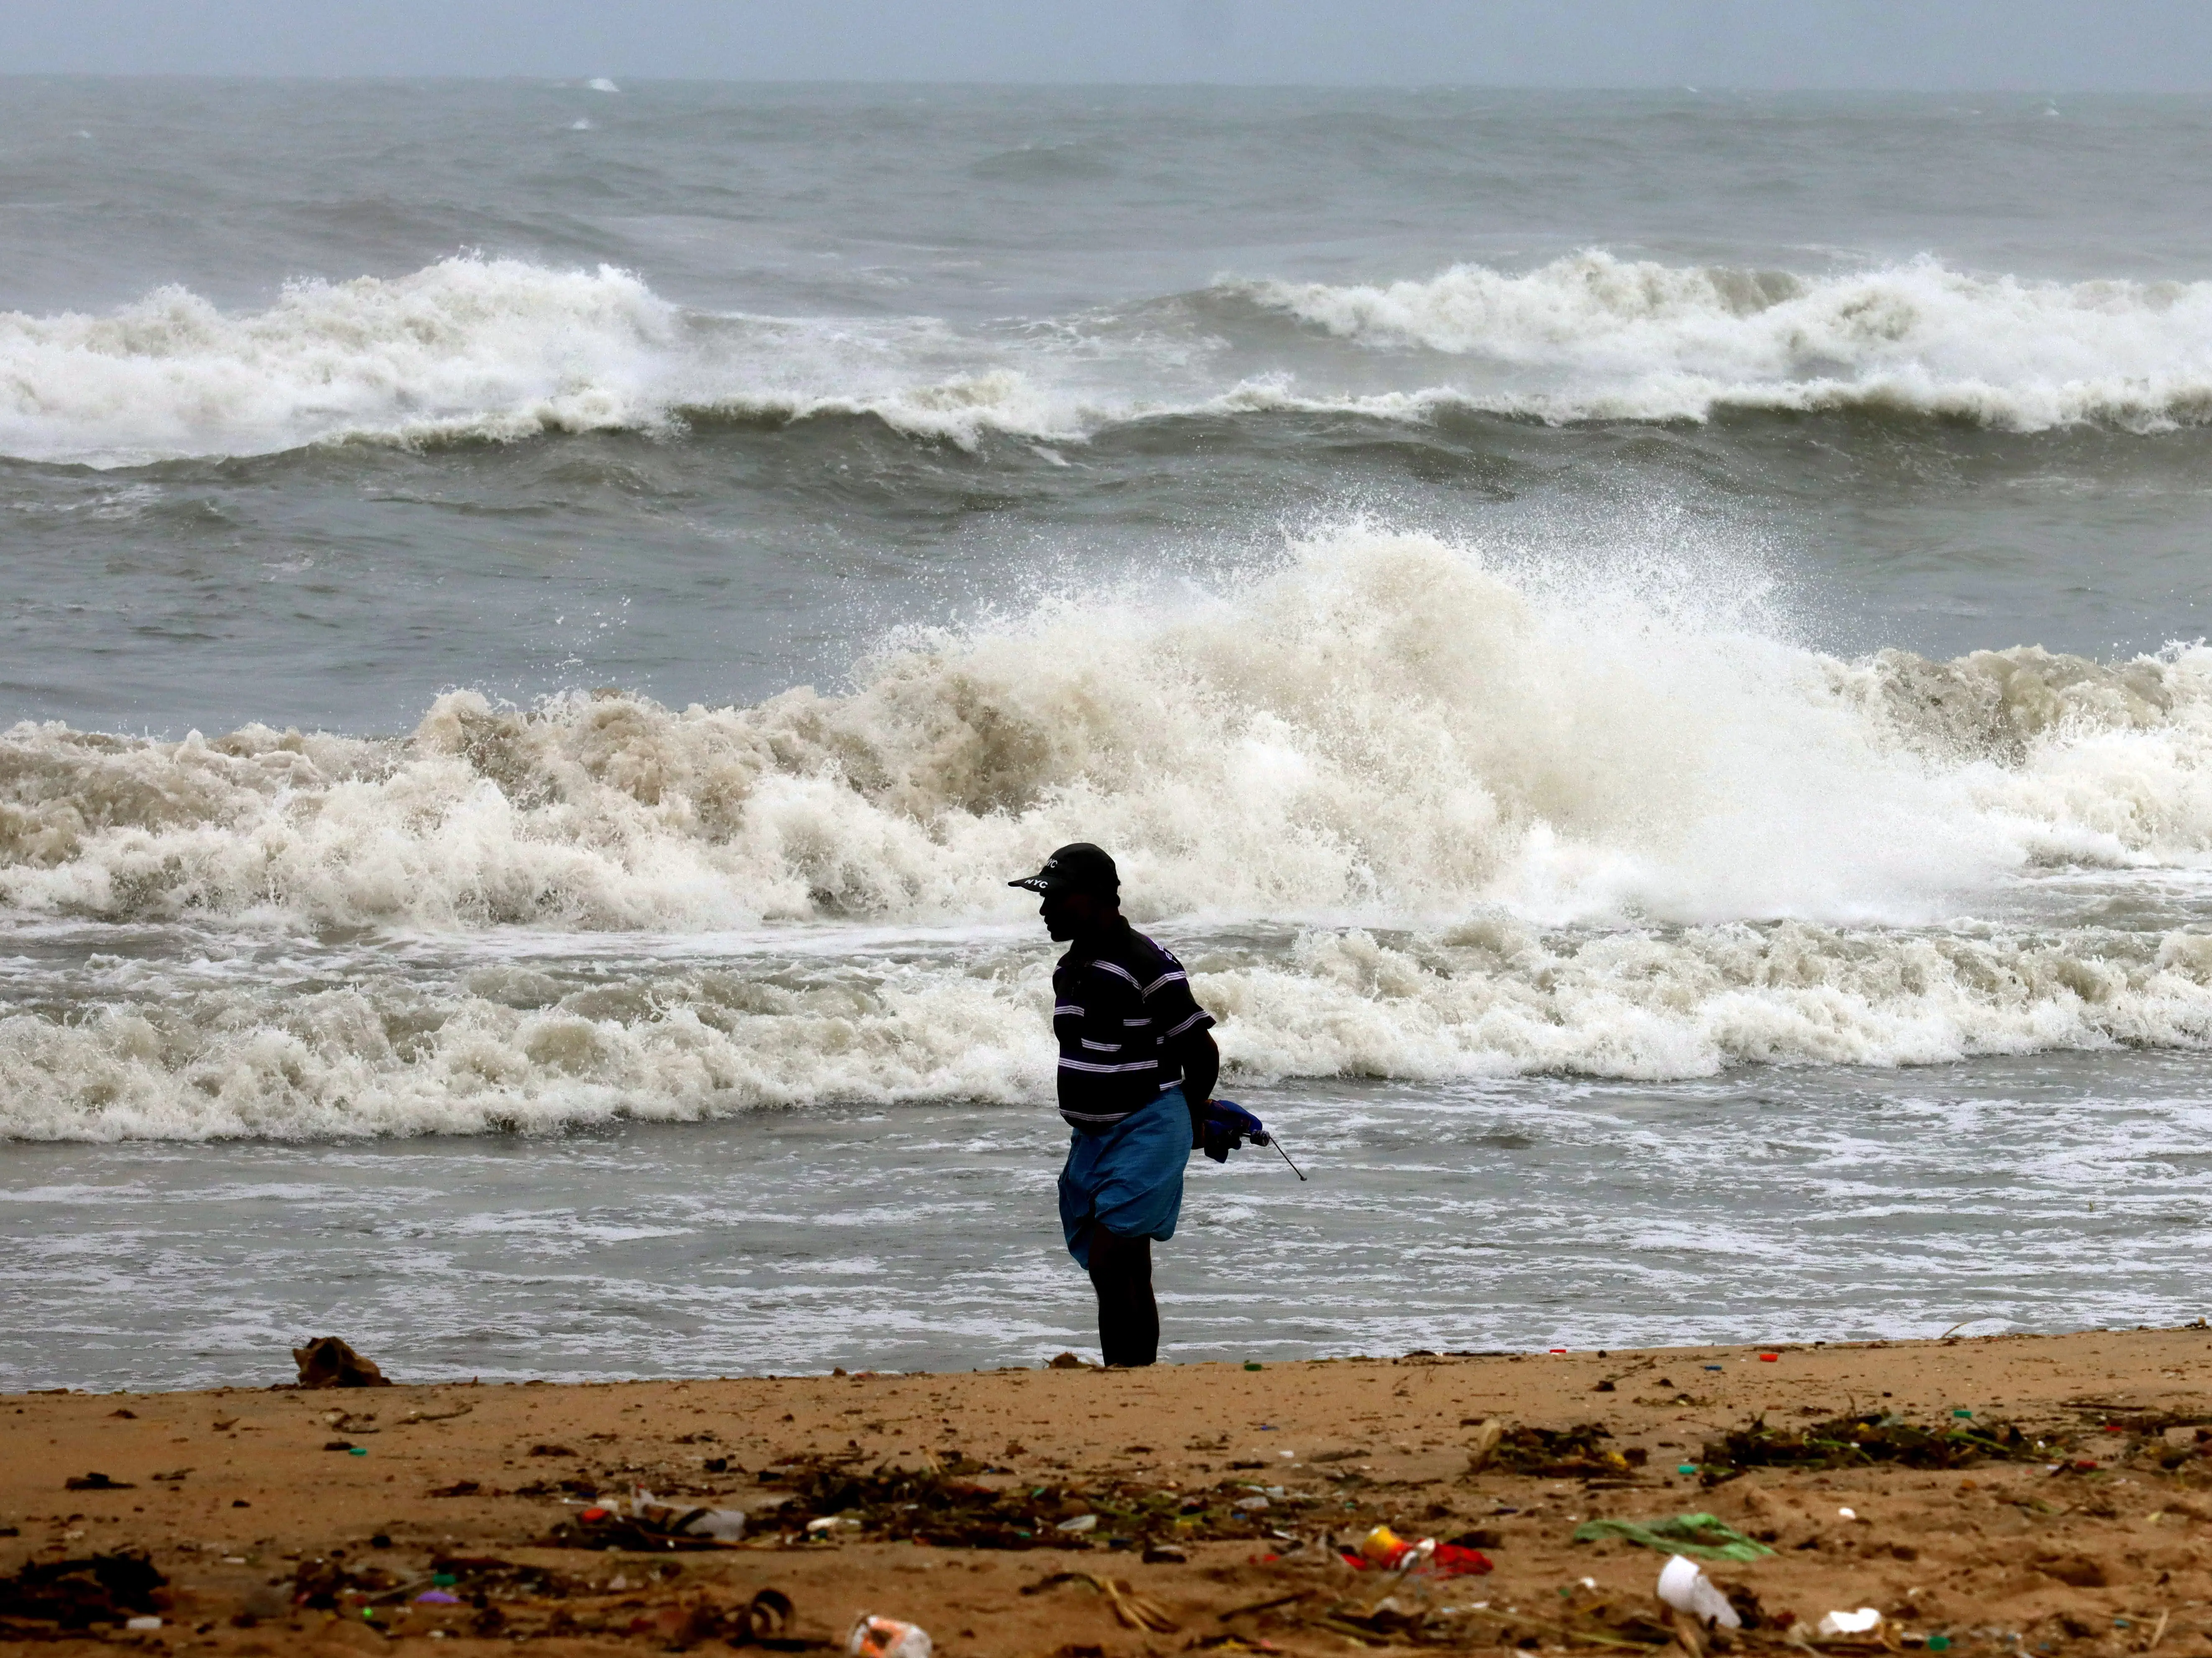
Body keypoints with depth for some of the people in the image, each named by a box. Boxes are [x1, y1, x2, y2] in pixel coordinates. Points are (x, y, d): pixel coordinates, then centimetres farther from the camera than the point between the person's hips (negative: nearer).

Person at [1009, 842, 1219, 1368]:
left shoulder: (1146, 965, -15)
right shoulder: (1070, 970, 12)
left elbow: (1202, 1051, -10)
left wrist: (1186, 1123, 4)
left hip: (1146, 1132, -9)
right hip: (1092, 1136, 9)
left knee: (1110, 1265, -19)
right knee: (1127, 1276, 10)